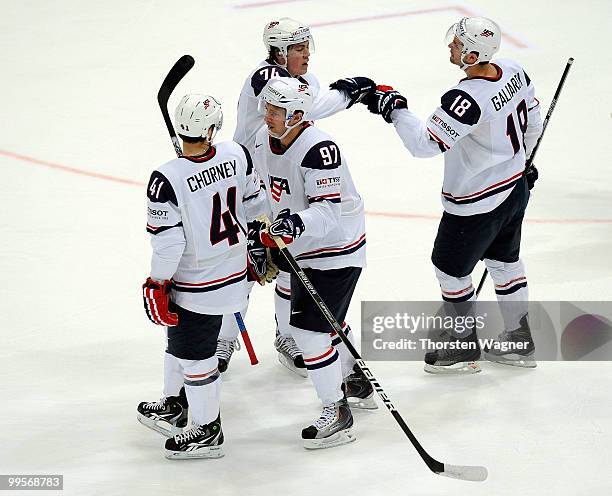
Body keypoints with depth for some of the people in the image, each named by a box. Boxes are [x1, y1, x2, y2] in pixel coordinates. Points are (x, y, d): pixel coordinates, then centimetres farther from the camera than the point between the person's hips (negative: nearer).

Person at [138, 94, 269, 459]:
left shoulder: (167, 180, -27)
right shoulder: (238, 154, -12)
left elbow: (168, 243, -22)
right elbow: (254, 202, 3)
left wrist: (157, 285, -7)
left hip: (196, 285, -7)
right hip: (234, 272, 7)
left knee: (194, 355, 11)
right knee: (179, 338, 26)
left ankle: (208, 432, 26)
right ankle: (175, 406, 44)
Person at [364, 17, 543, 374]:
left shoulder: (467, 99, -34)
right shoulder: (513, 72, -7)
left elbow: (426, 143, -32)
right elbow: (532, 121, 8)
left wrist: (394, 108, -21)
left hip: (477, 204, -8)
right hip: (515, 187, 8)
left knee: (450, 268, 12)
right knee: (504, 260, 25)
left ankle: (466, 349, 27)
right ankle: (520, 342, 37)